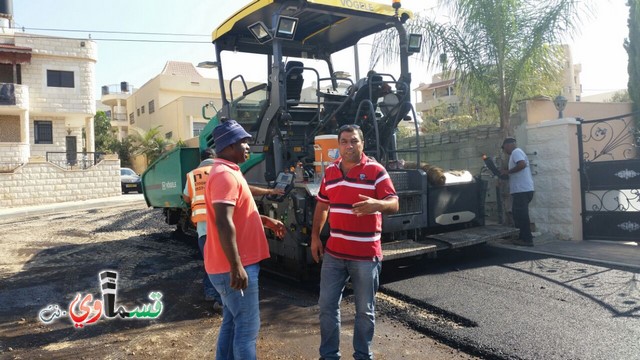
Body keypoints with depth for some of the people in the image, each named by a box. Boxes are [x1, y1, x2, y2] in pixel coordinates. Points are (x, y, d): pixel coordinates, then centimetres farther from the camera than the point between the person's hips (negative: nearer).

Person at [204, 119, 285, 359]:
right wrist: (237, 267, -28)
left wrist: (266, 220, 21)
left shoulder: (228, 173, 15)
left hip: (234, 265, 10)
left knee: (232, 322, 18)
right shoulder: (225, 175, -19)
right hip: (234, 268, -10)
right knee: (248, 326, -1)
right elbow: (224, 224, -28)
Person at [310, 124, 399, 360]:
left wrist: (377, 205, -34)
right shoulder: (330, 171, 8)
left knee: (365, 310, 9)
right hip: (334, 253, 5)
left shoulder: (376, 171, -8)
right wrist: (315, 236, 13)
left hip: (366, 255, -4)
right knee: (327, 305, 11)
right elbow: (322, 205, 17)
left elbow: (394, 204, -12)